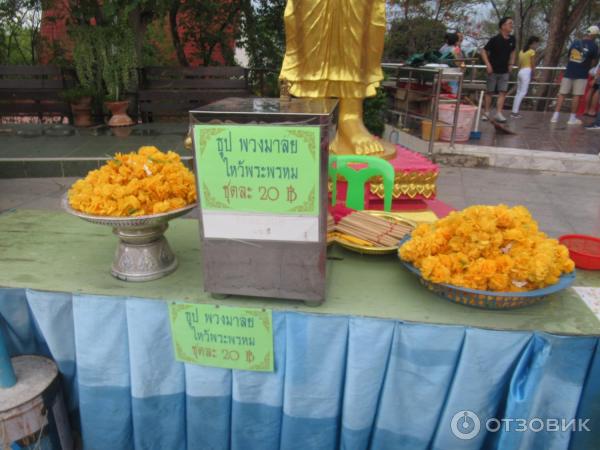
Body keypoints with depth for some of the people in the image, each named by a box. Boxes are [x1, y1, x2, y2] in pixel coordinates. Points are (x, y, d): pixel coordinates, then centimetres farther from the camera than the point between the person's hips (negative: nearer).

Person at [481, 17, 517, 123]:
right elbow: (484, 51, -9)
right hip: (493, 70, -4)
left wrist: (511, 64, 10)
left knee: (503, 92, -5)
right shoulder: (495, 39, -11)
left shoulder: (512, 40, 4)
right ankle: (487, 113, 14)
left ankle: (498, 113, -5)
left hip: (504, 71, 4)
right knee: (489, 92, 4)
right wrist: (488, 65, -15)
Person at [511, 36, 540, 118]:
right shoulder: (532, 52, -6)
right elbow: (533, 66, -8)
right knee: (523, 92, -9)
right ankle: (515, 112, -15)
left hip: (520, 71, 8)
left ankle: (514, 111, 8)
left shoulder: (522, 51, 16)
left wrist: (521, 72, 19)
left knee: (519, 92, 10)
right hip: (527, 72, -8)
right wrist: (533, 76, -2)